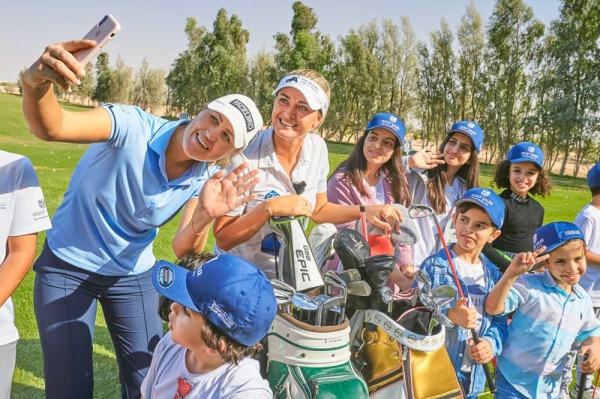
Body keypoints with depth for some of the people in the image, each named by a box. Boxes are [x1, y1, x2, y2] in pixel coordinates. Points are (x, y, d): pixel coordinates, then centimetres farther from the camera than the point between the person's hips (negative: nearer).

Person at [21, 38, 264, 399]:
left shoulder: (208, 180, -12)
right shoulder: (134, 127, -26)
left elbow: (185, 252, -18)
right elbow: (51, 127, -42)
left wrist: (204, 217, -39)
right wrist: (36, 83, -64)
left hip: (134, 277, 4)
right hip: (67, 267, -3)